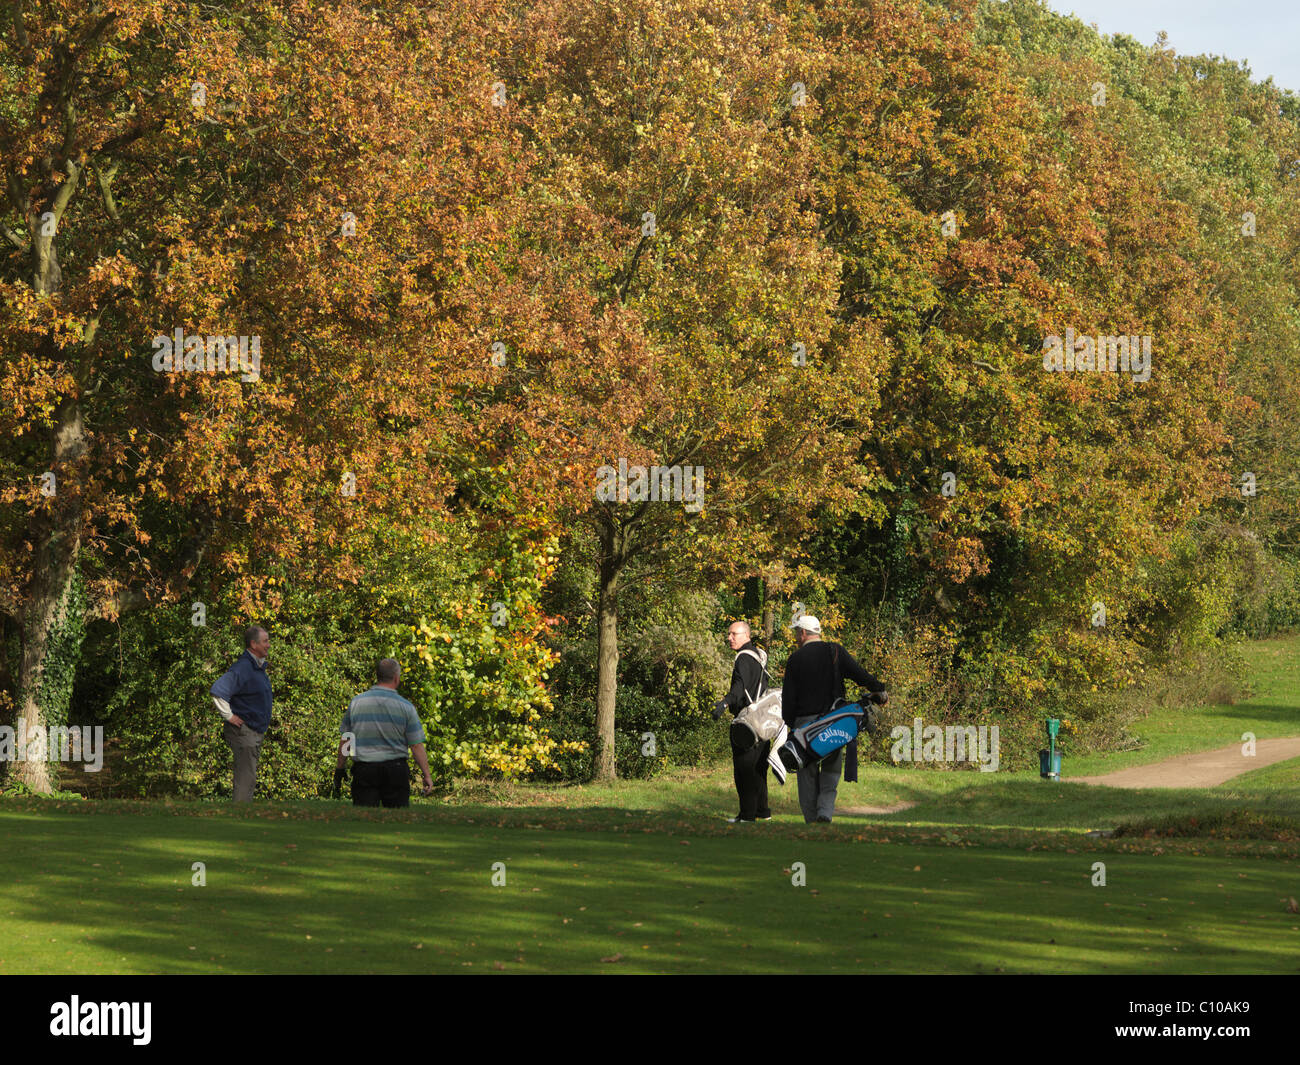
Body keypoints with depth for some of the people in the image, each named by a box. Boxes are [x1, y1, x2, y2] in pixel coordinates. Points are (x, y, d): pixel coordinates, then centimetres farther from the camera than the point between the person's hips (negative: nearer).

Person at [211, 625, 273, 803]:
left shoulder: (259, 666, 12)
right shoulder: (242, 668, -20)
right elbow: (218, 691, -31)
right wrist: (229, 716, -23)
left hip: (255, 732, 10)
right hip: (243, 731, -10)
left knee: (247, 779, 14)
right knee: (246, 780, -10)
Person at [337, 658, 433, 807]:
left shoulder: (356, 702, 2)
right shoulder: (405, 707, -3)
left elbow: (344, 740, 7)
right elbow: (416, 745, -3)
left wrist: (340, 768, 18)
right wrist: (427, 775, 3)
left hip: (363, 769, 1)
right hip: (395, 770, -1)